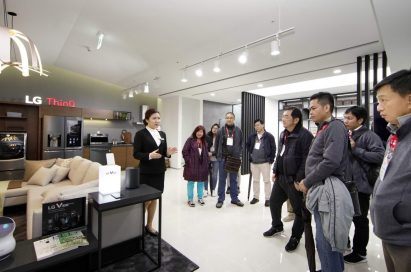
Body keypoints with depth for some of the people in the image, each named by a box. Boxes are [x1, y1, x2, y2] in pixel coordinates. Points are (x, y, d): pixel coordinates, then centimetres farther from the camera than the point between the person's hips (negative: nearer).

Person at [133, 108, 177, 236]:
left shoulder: (162, 134, 9)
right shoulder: (140, 134, -8)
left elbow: (164, 153, 11)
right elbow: (136, 154, -11)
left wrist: (168, 153, -11)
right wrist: (149, 155, -26)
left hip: (159, 171, 5)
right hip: (146, 172, -5)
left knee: (154, 199, 14)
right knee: (146, 200, 4)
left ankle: (149, 225, 32)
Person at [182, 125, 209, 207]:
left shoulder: (204, 142, 11)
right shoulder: (190, 140, -5)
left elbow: (206, 153, 12)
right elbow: (184, 151, -8)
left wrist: (206, 163, 4)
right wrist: (188, 161, -12)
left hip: (202, 165, 5)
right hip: (192, 165, -5)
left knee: (201, 182, 13)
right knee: (191, 182, 5)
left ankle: (200, 198, 29)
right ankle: (190, 199, 18)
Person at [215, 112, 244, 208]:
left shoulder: (238, 131, 3)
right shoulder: (221, 130, 0)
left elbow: (241, 144, 6)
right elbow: (217, 144, 4)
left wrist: (239, 155, -2)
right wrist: (218, 156, 1)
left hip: (234, 158, 1)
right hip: (223, 158, -1)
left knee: (234, 179, 12)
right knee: (222, 179, 6)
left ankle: (234, 198, 24)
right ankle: (220, 199, 16)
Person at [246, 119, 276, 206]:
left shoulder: (269, 136, -7)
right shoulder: (252, 136, 5)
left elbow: (273, 148, -5)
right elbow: (247, 145, 19)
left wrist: (271, 160, -8)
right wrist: (250, 154, 10)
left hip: (265, 162, -4)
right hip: (253, 162, 4)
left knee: (266, 180, 4)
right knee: (255, 180, 13)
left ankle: (267, 198, 15)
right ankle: (256, 197, 25)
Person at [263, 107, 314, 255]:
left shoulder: (305, 135, -17)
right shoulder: (283, 134, 11)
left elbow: (307, 160, -20)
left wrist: (300, 179, -20)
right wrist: (275, 171, 14)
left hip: (294, 180, -8)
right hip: (281, 177, 9)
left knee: (299, 209, 8)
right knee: (274, 202, 19)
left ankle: (295, 237, 31)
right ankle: (277, 226, 44)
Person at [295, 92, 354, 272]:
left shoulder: (336, 127, -11)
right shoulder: (323, 129, 18)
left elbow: (331, 162, -22)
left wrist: (307, 183, -14)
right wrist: (308, 183, 10)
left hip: (328, 189, -9)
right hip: (320, 188, 9)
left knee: (325, 239, 0)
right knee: (327, 237, 19)